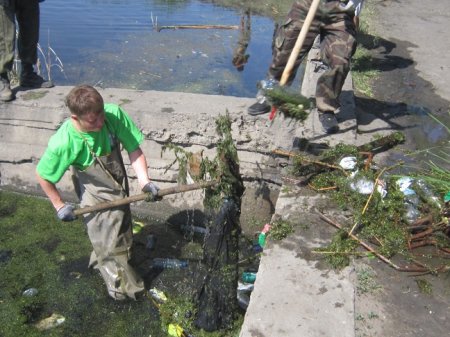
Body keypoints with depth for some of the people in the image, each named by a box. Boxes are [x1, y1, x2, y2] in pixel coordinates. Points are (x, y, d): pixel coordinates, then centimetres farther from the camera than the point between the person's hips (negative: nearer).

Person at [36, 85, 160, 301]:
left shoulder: (114, 114, -27)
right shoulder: (63, 143, -32)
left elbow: (134, 150, -16)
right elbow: (42, 175, -14)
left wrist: (144, 181, -26)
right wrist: (59, 206, -7)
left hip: (120, 189, 4)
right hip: (95, 197, -4)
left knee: (122, 236, 24)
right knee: (108, 246, 6)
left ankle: (100, 261, 55)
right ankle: (121, 285, 35)